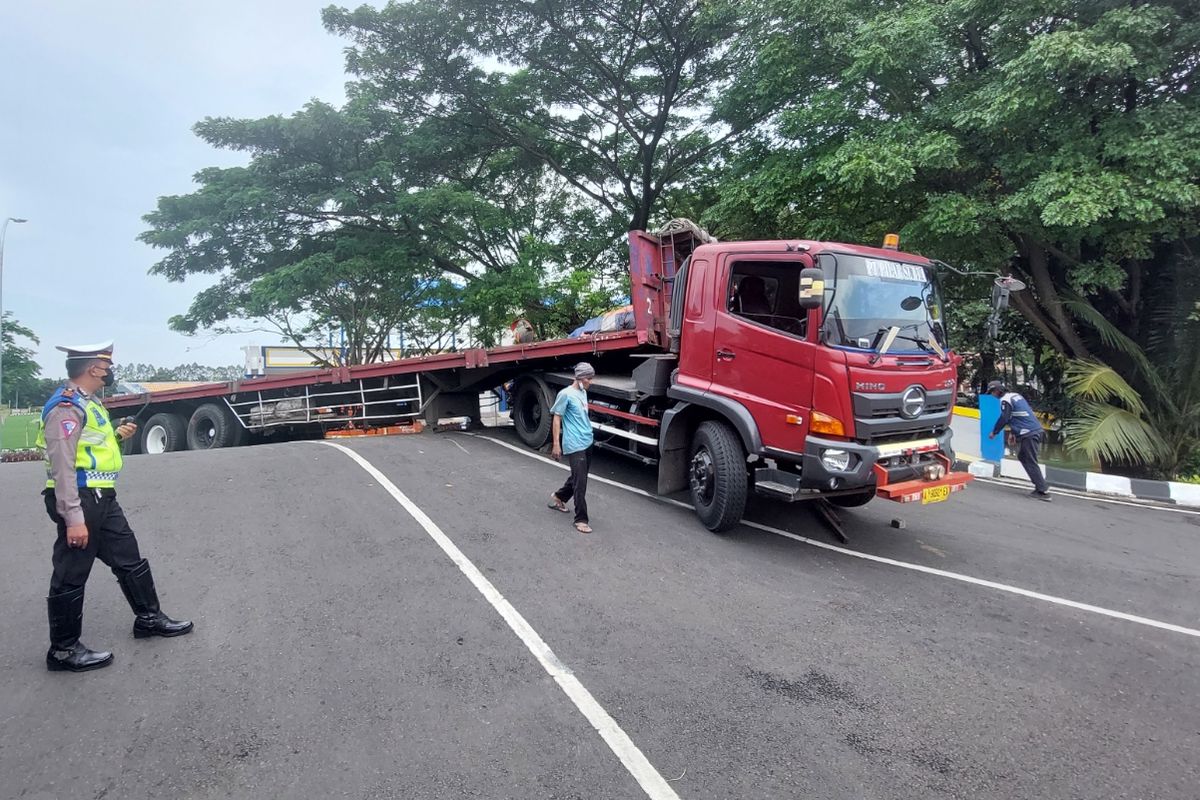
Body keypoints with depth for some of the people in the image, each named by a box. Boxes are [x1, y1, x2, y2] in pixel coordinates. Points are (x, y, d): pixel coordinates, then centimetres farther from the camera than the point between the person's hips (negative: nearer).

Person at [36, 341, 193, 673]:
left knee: (130, 559, 17)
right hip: (79, 500, -10)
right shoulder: (66, 407, -18)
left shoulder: (86, 403, 14)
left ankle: (149, 618, 31)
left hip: (102, 498, 10)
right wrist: (73, 518, -25)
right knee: (70, 577, 2)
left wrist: (116, 436, 11)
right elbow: (62, 466, -23)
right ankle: (63, 650, 15)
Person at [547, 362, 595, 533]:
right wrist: (556, 444, -14)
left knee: (578, 477, 19)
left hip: (587, 443, 8)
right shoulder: (566, 394, -12)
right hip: (575, 445, -8)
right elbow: (556, 418, -11)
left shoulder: (583, 393, 11)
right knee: (580, 482, -8)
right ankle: (581, 519, 0)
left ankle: (558, 497, 42)